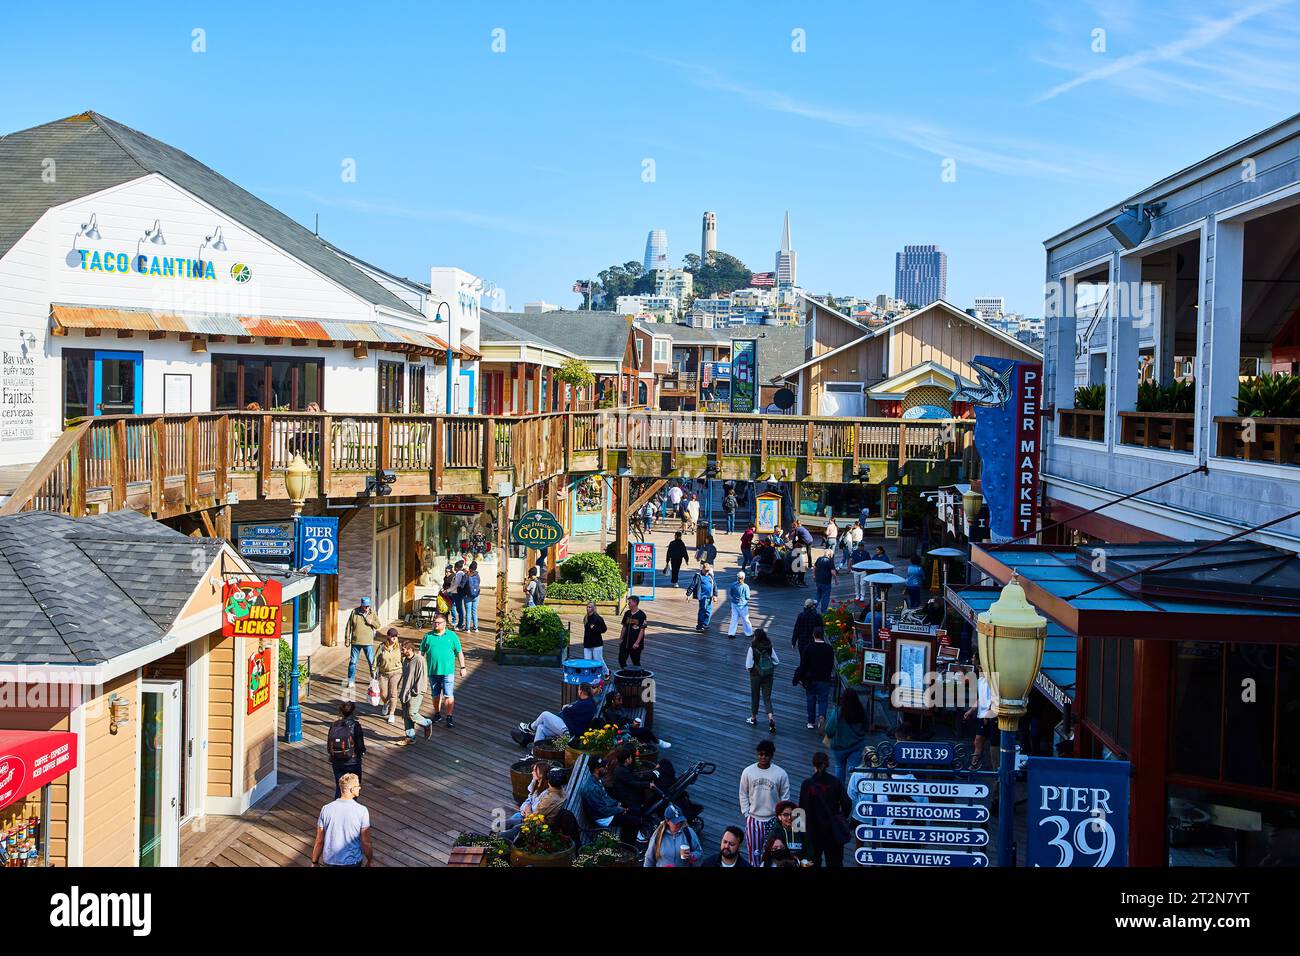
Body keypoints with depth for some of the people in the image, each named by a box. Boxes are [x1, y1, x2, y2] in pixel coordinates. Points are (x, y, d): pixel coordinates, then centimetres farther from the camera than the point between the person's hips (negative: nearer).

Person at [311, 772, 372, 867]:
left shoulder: (326, 809, -7)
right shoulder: (362, 811, -14)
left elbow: (319, 841, -1)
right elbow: (366, 842, -8)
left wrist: (314, 863, 13)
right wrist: (370, 861, 9)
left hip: (329, 862, 4)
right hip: (352, 862, -4)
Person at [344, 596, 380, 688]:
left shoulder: (372, 613, 3)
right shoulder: (354, 612, -2)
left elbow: (378, 626, 6)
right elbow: (348, 626, 3)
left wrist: (372, 622, -15)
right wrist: (347, 639, 1)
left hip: (368, 642, 0)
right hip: (355, 642, 0)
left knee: (372, 661, 3)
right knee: (353, 661, 4)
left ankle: (374, 679, 16)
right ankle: (351, 681, 14)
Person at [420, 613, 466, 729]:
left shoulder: (452, 636, 3)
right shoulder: (428, 636, 6)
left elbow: (459, 653, 6)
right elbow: (421, 652, 10)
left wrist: (462, 667, 4)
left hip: (447, 671, -2)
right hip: (432, 671, 2)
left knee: (448, 695, -6)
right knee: (436, 695, 12)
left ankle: (449, 717, 1)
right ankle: (437, 714, 27)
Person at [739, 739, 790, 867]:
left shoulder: (781, 774, -9)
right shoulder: (748, 772, -6)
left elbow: (785, 797, -1)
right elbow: (743, 794, 4)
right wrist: (746, 813, -1)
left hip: (773, 819, -1)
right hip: (753, 818, 1)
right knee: (754, 851, 8)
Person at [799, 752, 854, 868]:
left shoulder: (807, 784, -11)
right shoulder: (836, 783, -7)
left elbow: (803, 807, -12)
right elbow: (847, 804, -7)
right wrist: (841, 818, 12)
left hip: (813, 829, -1)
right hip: (833, 831, 1)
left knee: (813, 862, 14)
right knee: (834, 863, 10)